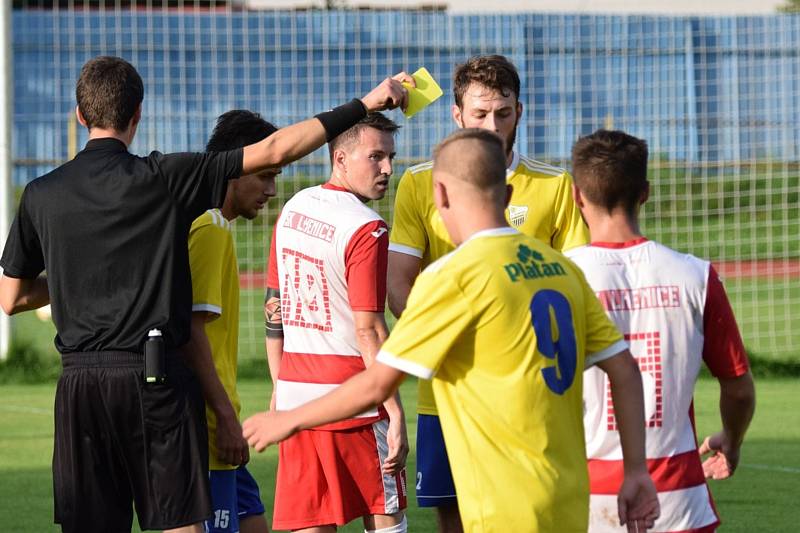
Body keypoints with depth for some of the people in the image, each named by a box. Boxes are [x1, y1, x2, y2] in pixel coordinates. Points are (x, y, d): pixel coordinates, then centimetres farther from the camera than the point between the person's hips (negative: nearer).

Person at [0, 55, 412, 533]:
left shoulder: (41, 196, 5)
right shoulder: (163, 179, -5)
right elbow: (274, 151, -6)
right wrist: (364, 106, 0)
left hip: (80, 382, 3)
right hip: (157, 377, -3)